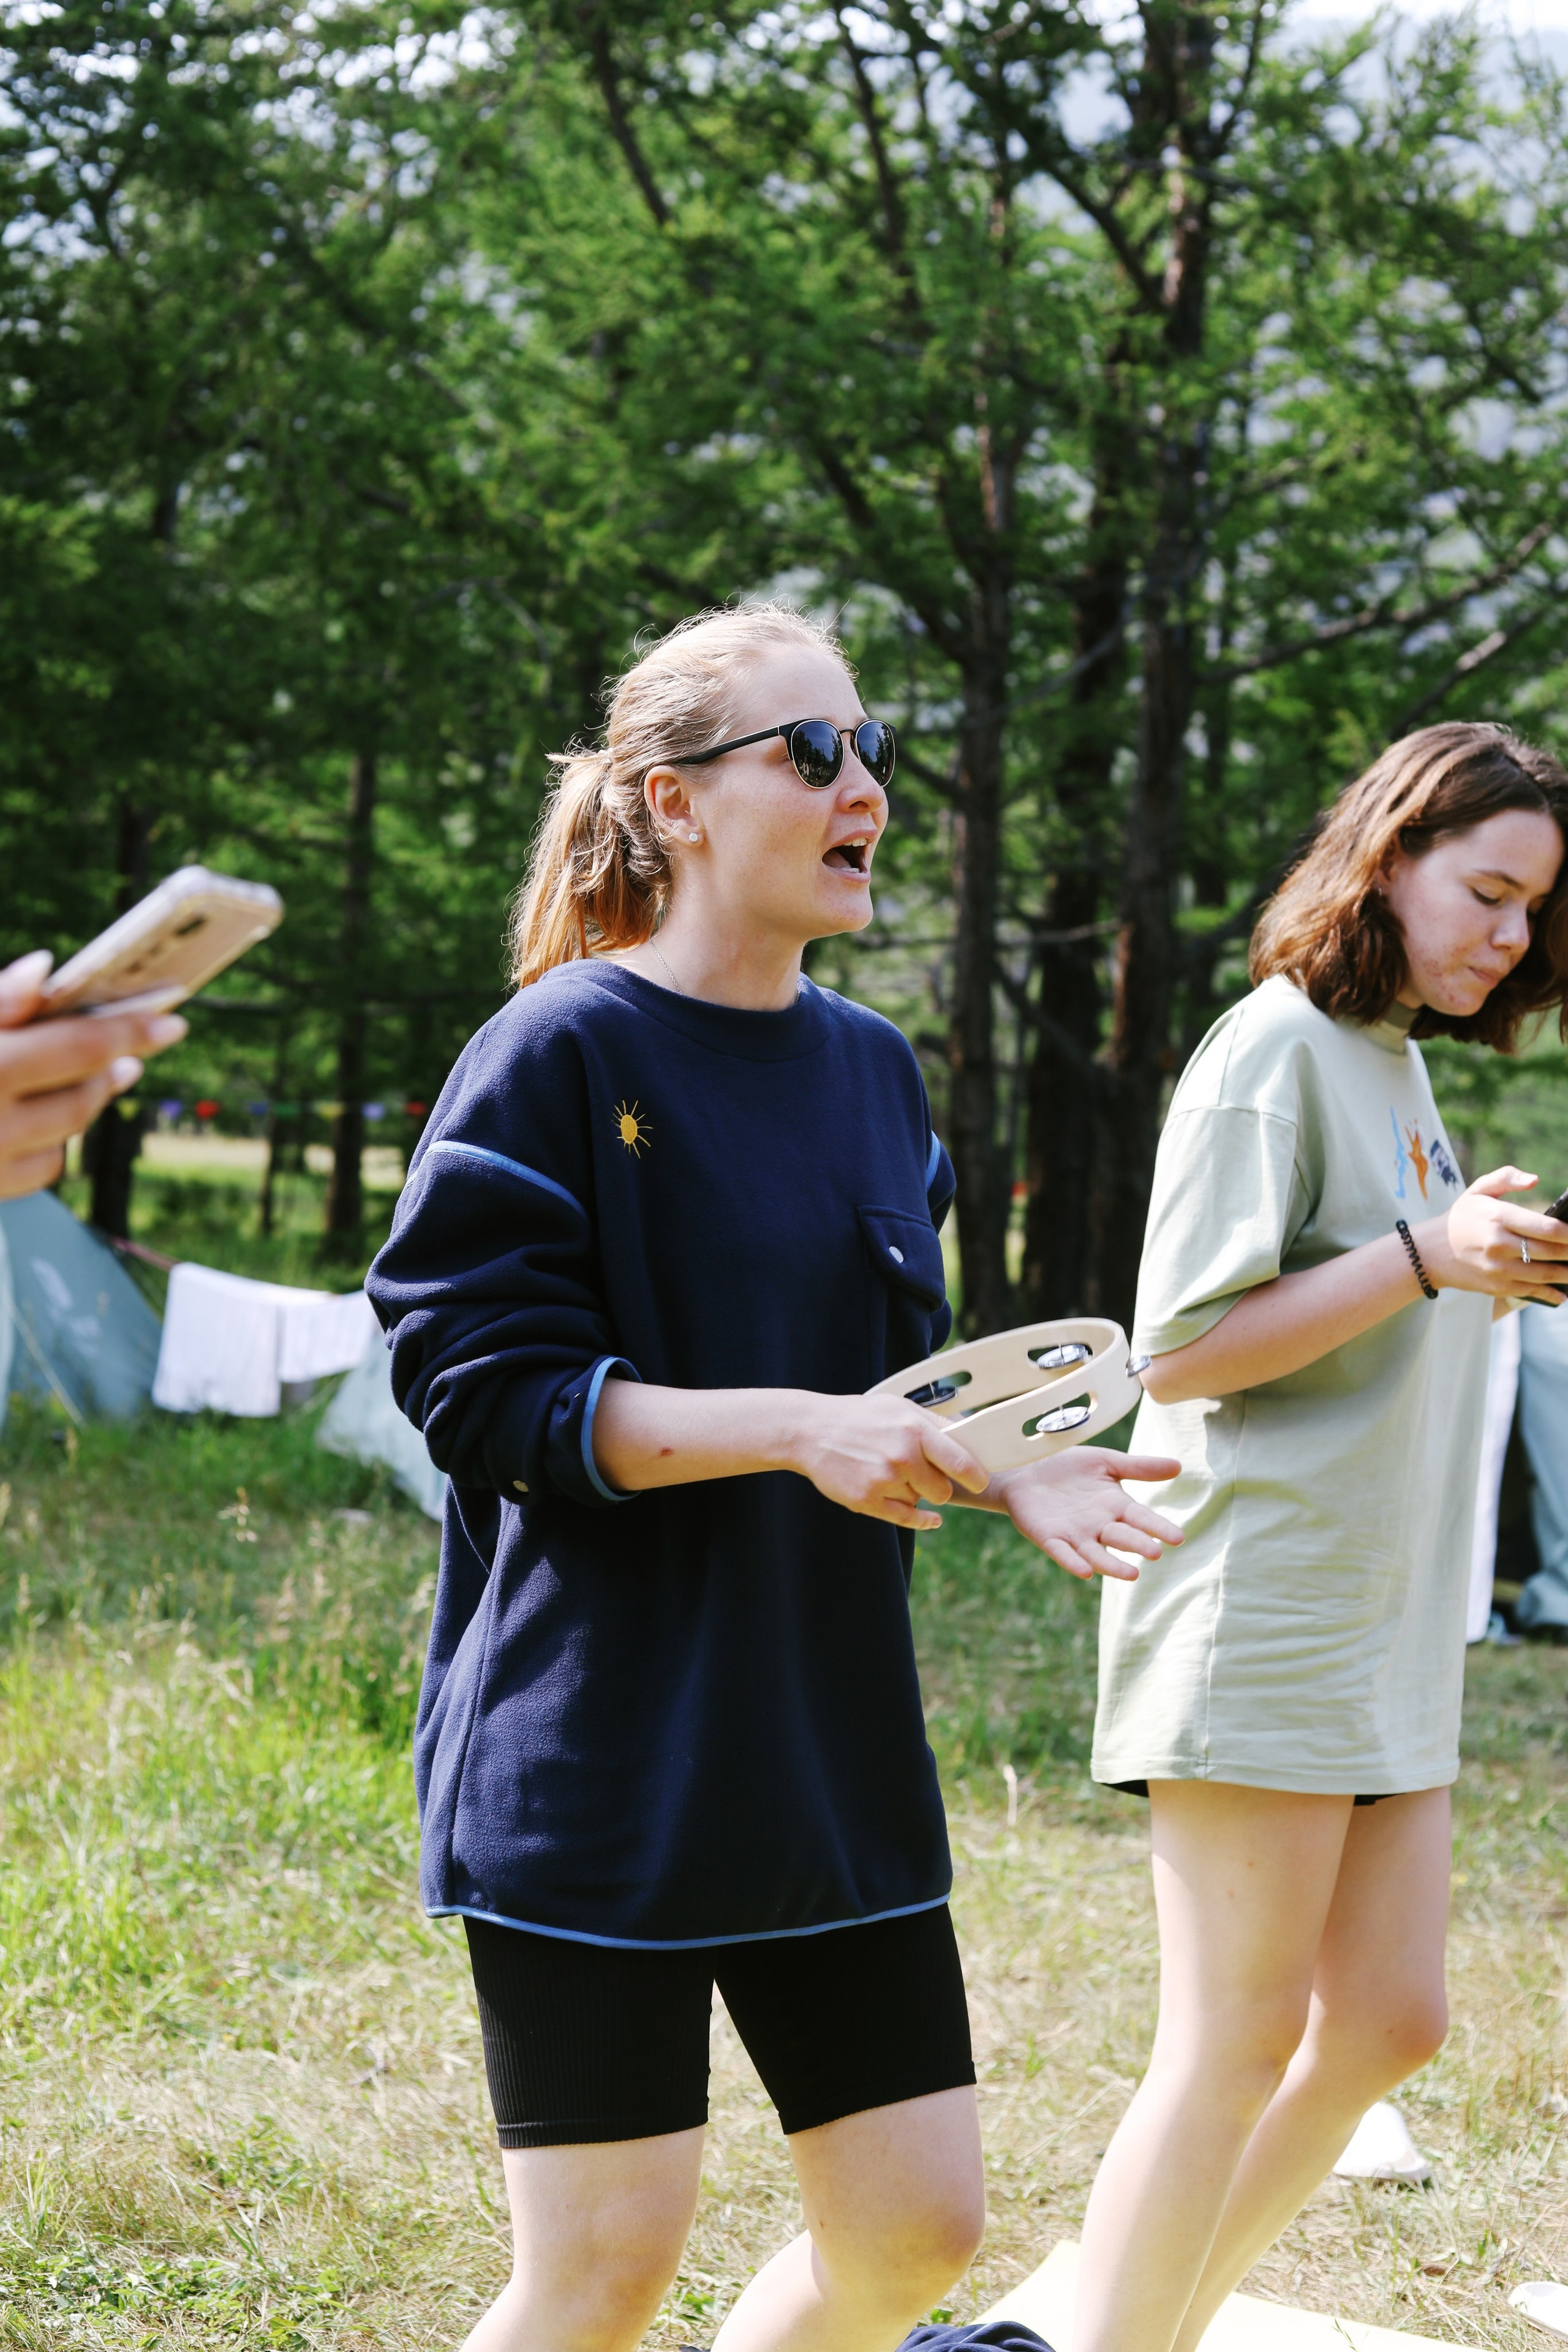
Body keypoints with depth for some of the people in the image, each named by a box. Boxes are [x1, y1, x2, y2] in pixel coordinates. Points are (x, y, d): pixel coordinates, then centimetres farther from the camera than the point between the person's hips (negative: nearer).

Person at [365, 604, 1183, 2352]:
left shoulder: (873, 1069, 11)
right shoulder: (561, 1054, -11)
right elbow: (476, 1387, -15)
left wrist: (1008, 1475, -3)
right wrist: (800, 1427, -23)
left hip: (831, 1739, 7)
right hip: (598, 1751, -7)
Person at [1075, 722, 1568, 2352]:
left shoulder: (1401, 1063, 15)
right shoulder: (1277, 1049, -11)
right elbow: (1179, 1353, -16)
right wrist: (1425, 1260, -22)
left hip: (1383, 1627, 9)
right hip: (1257, 1619, -9)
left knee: (1385, 2026, 10)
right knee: (1235, 2046, -5)